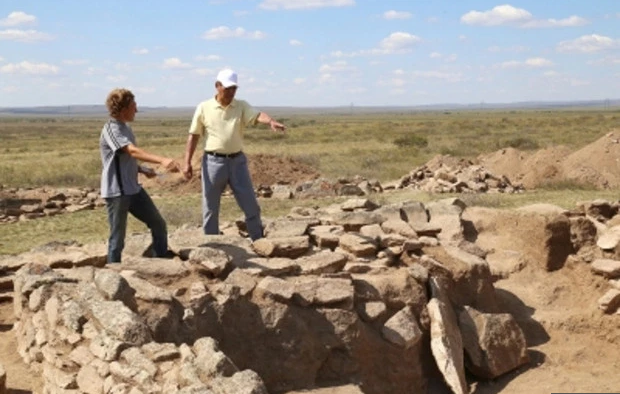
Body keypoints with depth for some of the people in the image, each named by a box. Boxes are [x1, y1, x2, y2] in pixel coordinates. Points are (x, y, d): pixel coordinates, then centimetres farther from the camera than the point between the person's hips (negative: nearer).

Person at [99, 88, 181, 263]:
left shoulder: (125, 127, 12)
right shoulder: (111, 129, -17)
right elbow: (133, 151, -33)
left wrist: (143, 170, 5)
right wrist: (162, 160, -45)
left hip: (133, 188, 9)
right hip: (116, 192, -9)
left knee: (158, 224, 12)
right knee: (118, 238, 0)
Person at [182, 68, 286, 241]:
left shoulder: (241, 106, 3)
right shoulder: (204, 107, 1)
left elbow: (257, 115, -17)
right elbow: (194, 135, 3)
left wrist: (271, 121, -40)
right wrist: (187, 162, -3)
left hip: (237, 161, 2)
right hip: (213, 162, -1)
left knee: (250, 204, 5)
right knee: (210, 207, 5)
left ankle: (259, 241, 19)